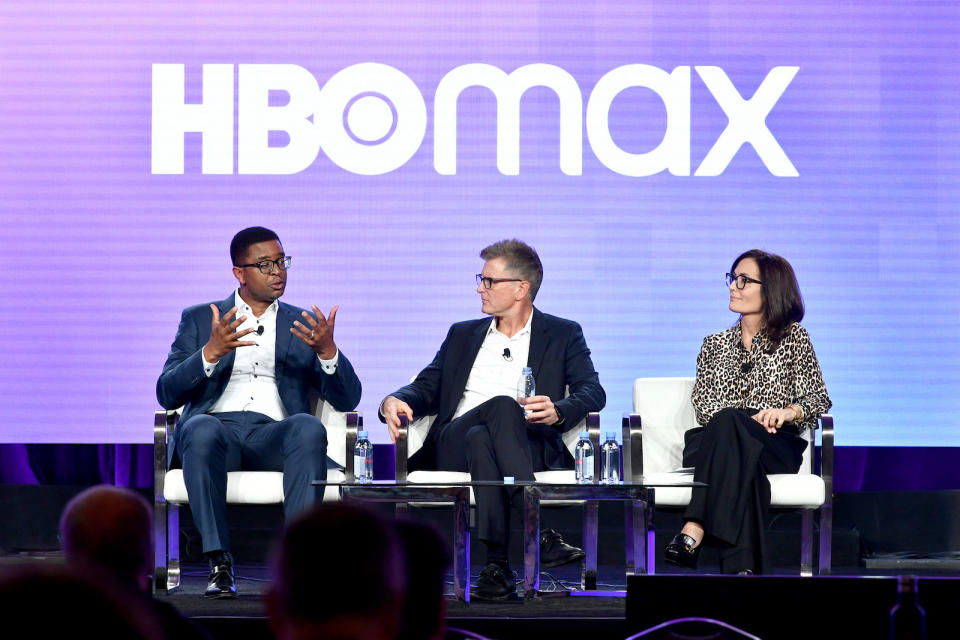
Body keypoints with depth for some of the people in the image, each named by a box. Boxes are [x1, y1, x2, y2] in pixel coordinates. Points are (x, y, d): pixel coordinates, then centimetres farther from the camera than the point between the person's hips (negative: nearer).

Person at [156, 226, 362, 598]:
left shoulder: (302, 325, 21)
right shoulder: (199, 319, 17)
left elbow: (347, 399, 12)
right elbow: (167, 394, 4)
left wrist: (327, 351, -8)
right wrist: (212, 352, -13)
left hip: (274, 434, 1)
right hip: (216, 425, -1)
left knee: (309, 428, -34)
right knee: (202, 430, -37)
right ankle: (219, 564, -34)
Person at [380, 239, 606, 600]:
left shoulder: (563, 335, 18)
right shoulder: (463, 335, 28)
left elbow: (592, 392, 5)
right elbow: (427, 389, 22)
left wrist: (558, 412, -18)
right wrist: (393, 401, -2)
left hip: (528, 443, -2)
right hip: (454, 446, 2)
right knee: (502, 405, -34)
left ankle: (497, 565, -50)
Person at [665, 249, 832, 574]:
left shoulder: (793, 337, 16)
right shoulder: (714, 344, 25)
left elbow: (820, 399, 7)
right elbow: (703, 404, 9)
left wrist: (789, 411, -17)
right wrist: (748, 419, -12)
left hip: (777, 445, -2)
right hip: (723, 440, 2)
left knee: (726, 424, -38)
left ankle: (694, 532, -57)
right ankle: (741, 568, -55)